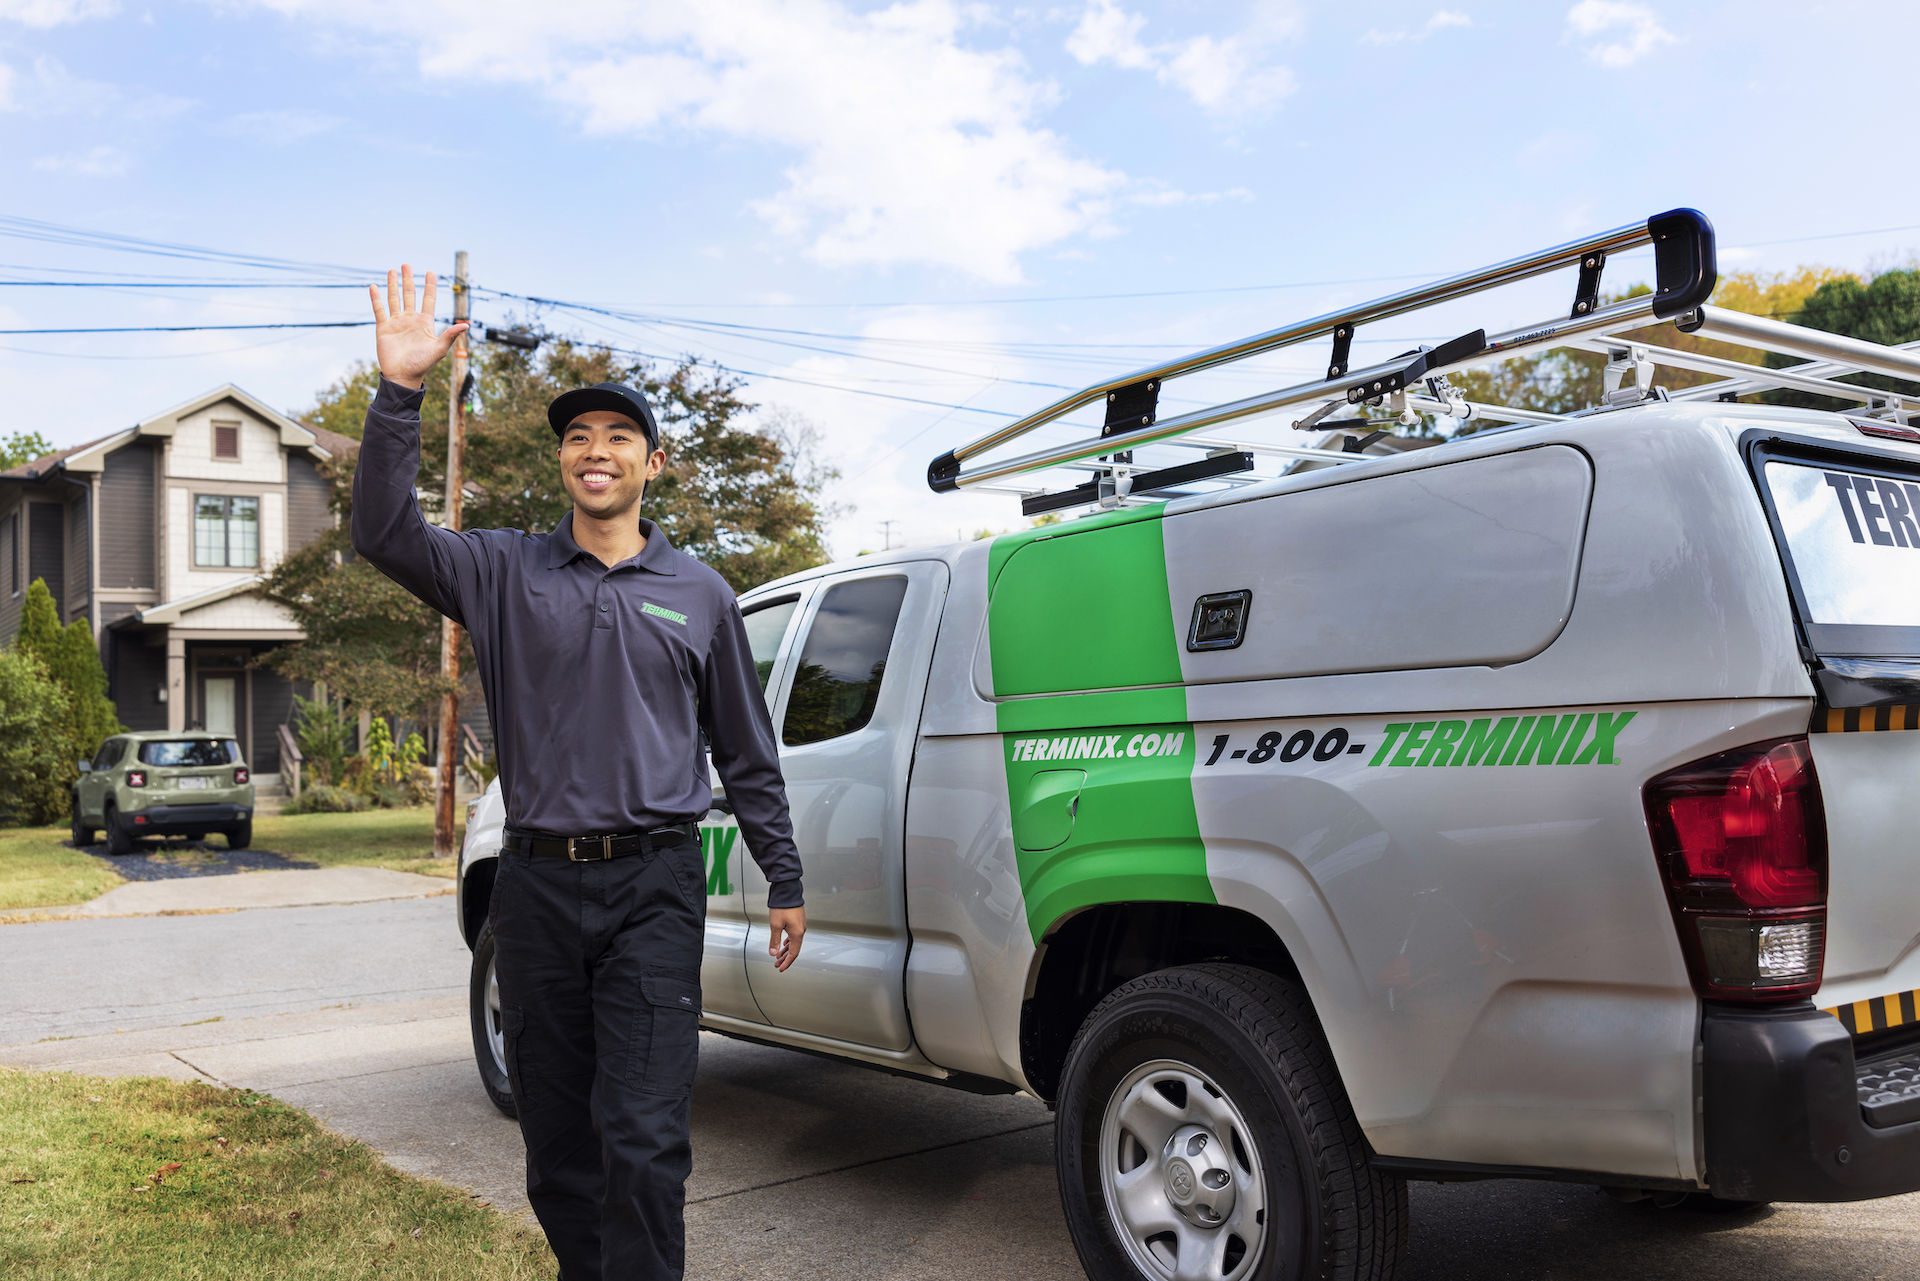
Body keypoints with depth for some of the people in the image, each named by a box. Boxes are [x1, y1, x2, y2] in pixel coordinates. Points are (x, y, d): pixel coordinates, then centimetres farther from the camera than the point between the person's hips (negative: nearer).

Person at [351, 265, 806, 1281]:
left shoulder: (699, 594, 8)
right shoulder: (506, 573, 8)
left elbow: (746, 752, 13)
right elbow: (384, 532, -8)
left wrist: (783, 879, 12)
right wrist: (398, 394, -18)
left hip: (653, 888, -2)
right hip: (537, 885, 2)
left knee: (641, 1139, -10)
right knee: (557, 1136, 12)